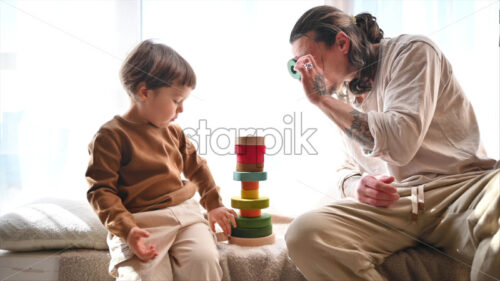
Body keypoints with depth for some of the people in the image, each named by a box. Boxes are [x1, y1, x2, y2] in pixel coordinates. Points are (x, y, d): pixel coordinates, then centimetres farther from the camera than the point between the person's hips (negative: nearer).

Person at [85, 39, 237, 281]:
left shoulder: (173, 132, 15)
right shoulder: (111, 135, -6)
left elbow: (197, 167, 26)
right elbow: (100, 190, -9)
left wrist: (213, 205, 24)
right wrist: (126, 229, -20)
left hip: (185, 213, 5)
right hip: (141, 223, -4)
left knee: (204, 261, -19)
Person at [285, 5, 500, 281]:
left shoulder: (411, 50, -1)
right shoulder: (342, 96, 17)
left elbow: (398, 144, -17)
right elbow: (347, 168, 21)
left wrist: (322, 98, -9)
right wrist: (356, 186, -5)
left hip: (460, 185, -5)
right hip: (389, 203, 5)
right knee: (303, 233, -24)